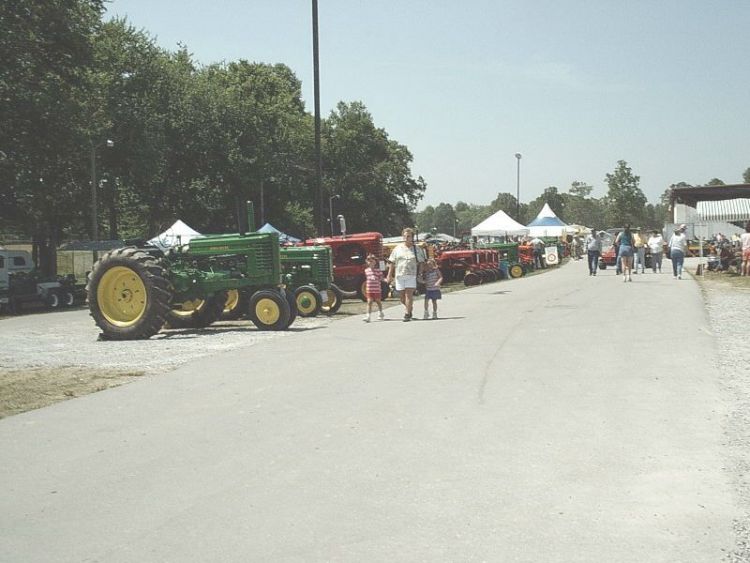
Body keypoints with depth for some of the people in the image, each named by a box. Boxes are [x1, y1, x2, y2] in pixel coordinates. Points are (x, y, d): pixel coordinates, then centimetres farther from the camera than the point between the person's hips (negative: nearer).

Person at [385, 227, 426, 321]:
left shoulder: (417, 250, 6)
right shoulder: (397, 249, 9)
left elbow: (420, 263, 9)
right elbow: (392, 263, 10)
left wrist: (420, 274, -1)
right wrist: (389, 275, 5)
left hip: (411, 275, -2)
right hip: (399, 275, 3)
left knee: (409, 294, -11)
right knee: (401, 295, 6)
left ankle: (407, 314, -8)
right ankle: (409, 308, 33)